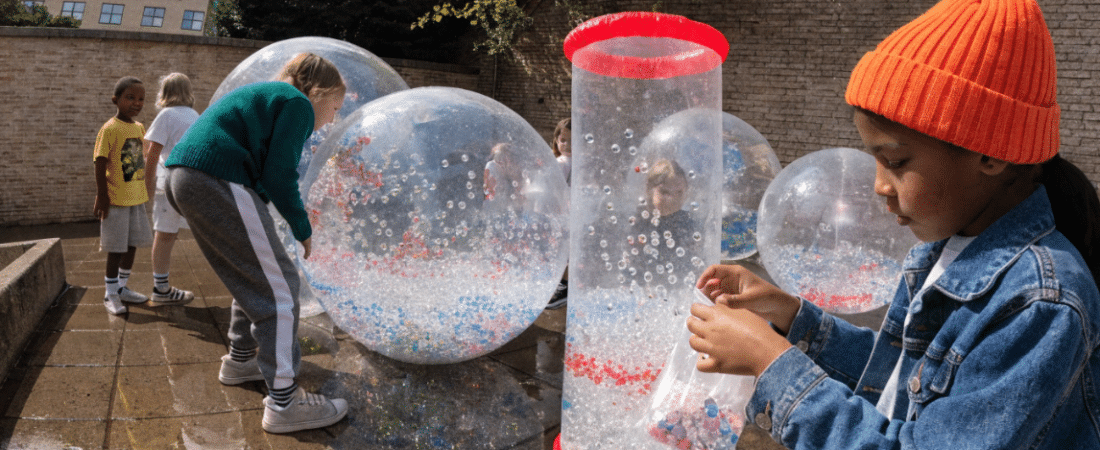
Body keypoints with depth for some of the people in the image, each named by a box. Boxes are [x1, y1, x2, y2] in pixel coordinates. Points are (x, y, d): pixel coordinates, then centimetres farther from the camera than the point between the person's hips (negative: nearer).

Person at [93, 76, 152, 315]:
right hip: (116, 198, -7)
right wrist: (101, 195, -17)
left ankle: (122, 287, 28)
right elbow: (100, 163, -14)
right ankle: (111, 294, 12)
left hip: (137, 196, 7)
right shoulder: (110, 128, -13)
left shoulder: (140, 127, 8)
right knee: (116, 247, 0)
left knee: (133, 243, 14)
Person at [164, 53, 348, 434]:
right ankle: (284, 403, -7)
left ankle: (240, 360, 37)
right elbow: (279, 176, -9)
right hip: (217, 179, -10)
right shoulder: (298, 104, -1)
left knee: (253, 275, 24)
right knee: (279, 286, -7)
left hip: (185, 177, 10)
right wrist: (303, 230, 3)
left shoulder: (266, 96, 28)